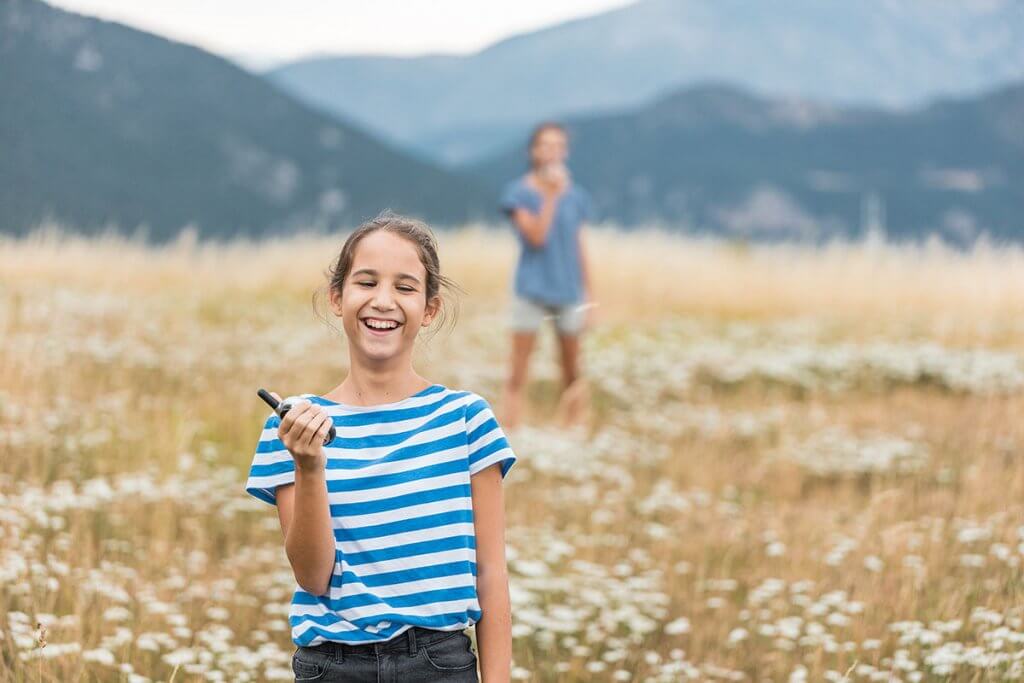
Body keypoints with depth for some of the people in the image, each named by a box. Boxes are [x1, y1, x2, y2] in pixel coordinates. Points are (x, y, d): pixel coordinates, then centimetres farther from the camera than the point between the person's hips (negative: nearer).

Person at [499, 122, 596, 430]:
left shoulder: (575, 195, 8)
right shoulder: (519, 192, -3)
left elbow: (578, 248, 11)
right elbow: (536, 236, -15)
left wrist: (589, 298, 10)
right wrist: (552, 195, -17)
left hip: (569, 292, 4)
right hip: (531, 290, -4)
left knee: (572, 374, 7)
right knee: (517, 375, -6)